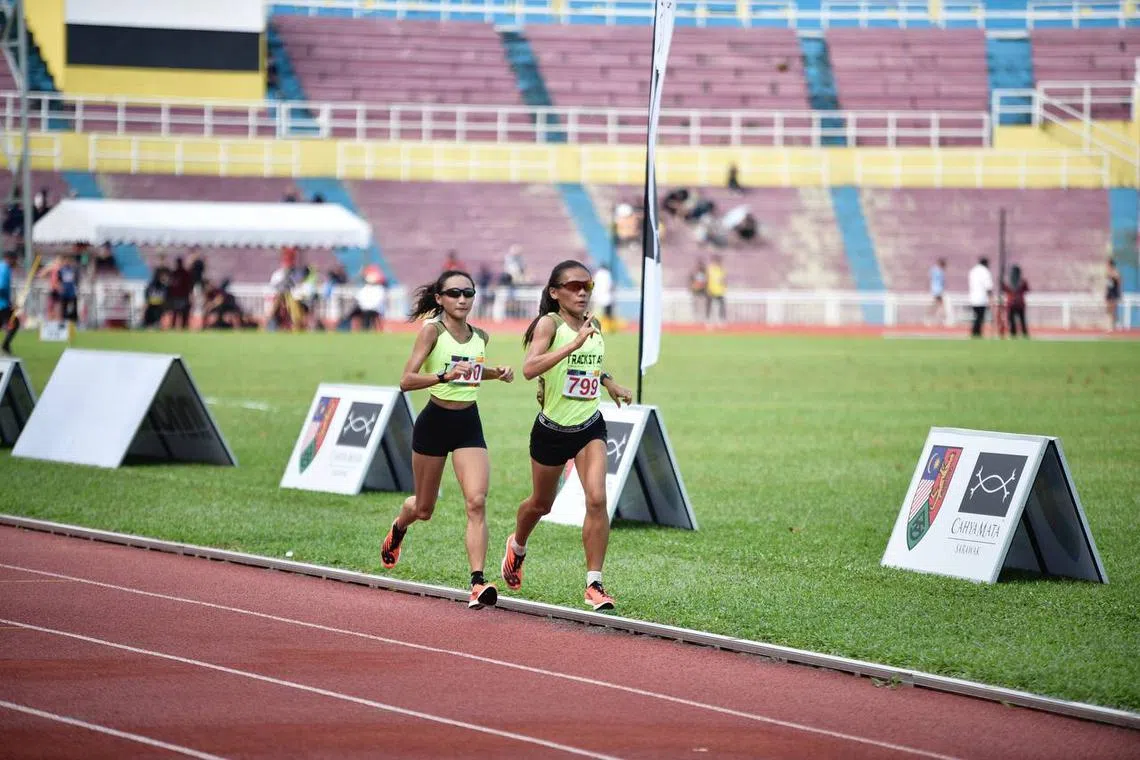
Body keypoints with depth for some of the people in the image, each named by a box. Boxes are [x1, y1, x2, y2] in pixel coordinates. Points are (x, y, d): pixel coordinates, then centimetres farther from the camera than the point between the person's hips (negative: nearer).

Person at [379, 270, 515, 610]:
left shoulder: (480, 337, 5)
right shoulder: (432, 330, -12)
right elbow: (406, 380, -20)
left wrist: (496, 373, 7)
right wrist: (445, 376, -34)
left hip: (469, 424, 3)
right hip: (435, 422, -3)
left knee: (477, 502, -16)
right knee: (423, 509, 13)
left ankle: (478, 583, -22)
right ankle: (397, 530, 50)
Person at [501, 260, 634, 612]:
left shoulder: (594, 326, 2)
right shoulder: (549, 324, -16)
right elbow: (529, 368, -34)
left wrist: (609, 382, 6)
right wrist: (575, 342, -39)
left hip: (590, 428, 3)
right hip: (552, 430, -3)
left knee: (597, 500, -16)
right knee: (541, 503, 17)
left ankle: (594, 585, -9)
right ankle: (517, 546, 51)